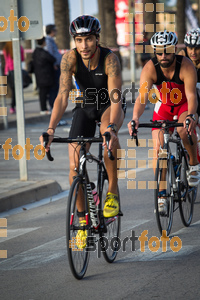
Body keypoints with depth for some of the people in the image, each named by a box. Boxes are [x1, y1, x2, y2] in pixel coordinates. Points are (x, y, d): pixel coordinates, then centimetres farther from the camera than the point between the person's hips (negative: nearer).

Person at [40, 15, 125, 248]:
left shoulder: (109, 59, -30)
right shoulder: (70, 58, -23)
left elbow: (115, 98, -38)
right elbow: (63, 96, -28)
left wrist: (111, 126, -55)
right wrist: (51, 129, -41)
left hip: (109, 106, -3)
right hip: (85, 107, 3)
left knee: (109, 134, -38)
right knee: (74, 166, -11)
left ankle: (112, 191, -19)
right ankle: (82, 219, 9)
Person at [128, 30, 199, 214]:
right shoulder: (150, 68, -25)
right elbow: (142, 97, -33)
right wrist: (135, 118, -51)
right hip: (164, 106, 2)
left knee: (185, 129, -34)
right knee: (158, 149, -13)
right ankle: (161, 194, -2)